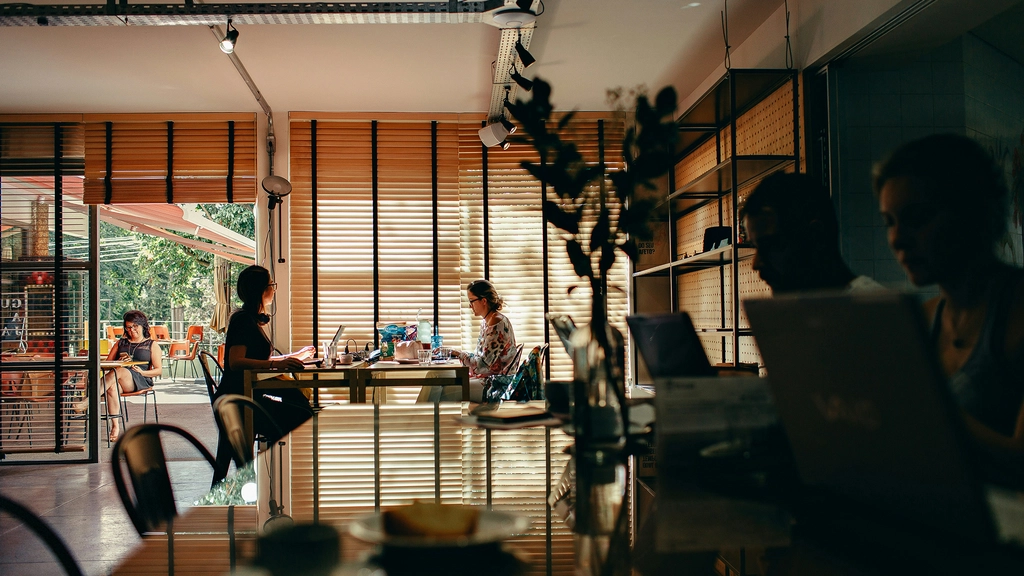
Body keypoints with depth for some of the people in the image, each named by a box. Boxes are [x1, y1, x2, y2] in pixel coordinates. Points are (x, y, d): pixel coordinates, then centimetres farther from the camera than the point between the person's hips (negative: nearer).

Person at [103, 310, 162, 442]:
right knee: (112, 387, -37)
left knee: (118, 372, -36)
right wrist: (119, 362, -2)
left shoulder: (152, 345, 18)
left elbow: (159, 370, 8)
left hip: (141, 381, -2)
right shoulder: (121, 343, 29)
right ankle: (115, 426, -41)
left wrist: (143, 372, -10)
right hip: (120, 381, 3)